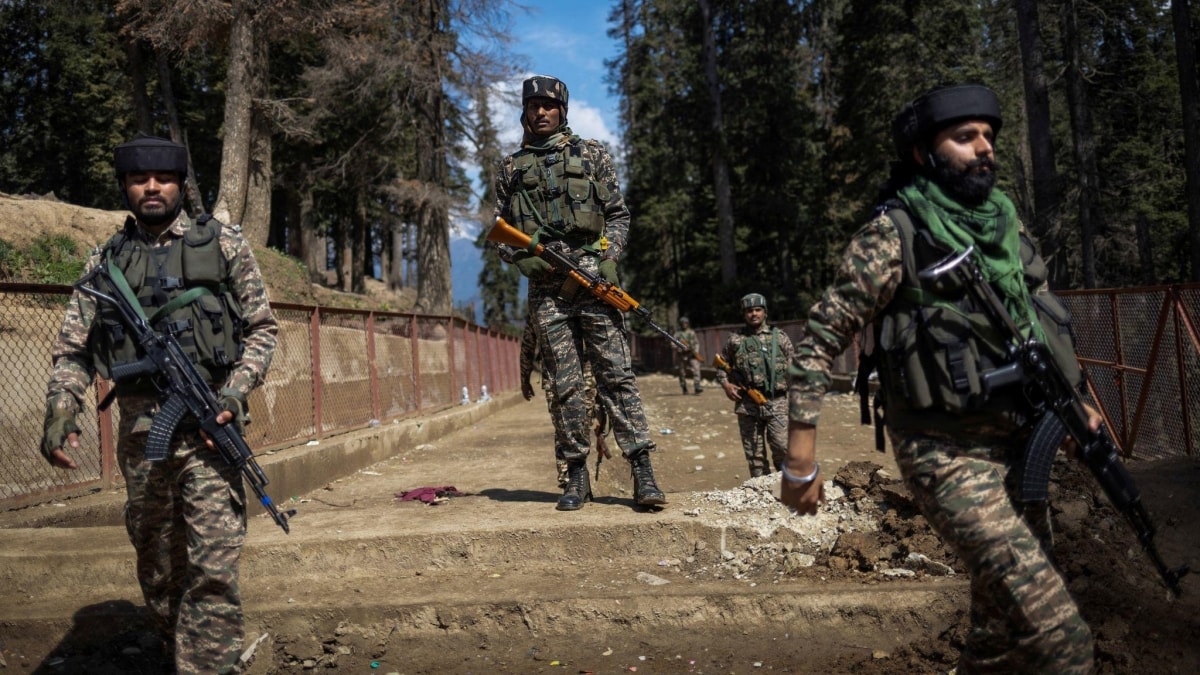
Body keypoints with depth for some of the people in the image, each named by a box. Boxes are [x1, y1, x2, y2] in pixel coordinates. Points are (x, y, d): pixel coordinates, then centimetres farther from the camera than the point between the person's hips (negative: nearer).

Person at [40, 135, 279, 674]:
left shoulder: (222, 244, 5)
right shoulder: (106, 260, 12)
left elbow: (262, 328, 4)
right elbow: (73, 347, 10)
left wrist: (237, 389, -10)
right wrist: (61, 409, -6)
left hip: (206, 424, -3)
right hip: (139, 427, 3)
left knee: (213, 564, -10)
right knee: (156, 564, 14)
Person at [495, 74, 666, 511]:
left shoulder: (591, 156, 12)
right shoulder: (510, 169, 16)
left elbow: (619, 215, 10)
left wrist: (610, 258, -7)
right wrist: (521, 257, -4)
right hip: (546, 287, 2)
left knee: (616, 374, -5)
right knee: (563, 385, 3)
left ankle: (642, 473, -5)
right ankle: (577, 476, 10)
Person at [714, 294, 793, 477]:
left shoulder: (780, 337, 7)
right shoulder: (735, 340, 8)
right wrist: (725, 384, 0)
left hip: (776, 403, -1)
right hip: (747, 405, 1)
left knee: (782, 447, -9)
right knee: (754, 454, 5)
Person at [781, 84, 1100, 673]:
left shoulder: (1005, 222, 9)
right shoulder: (894, 234, -12)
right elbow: (820, 338, -13)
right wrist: (800, 457, -16)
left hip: (1016, 446, 7)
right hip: (947, 455, -7)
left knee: (1002, 617, 19)